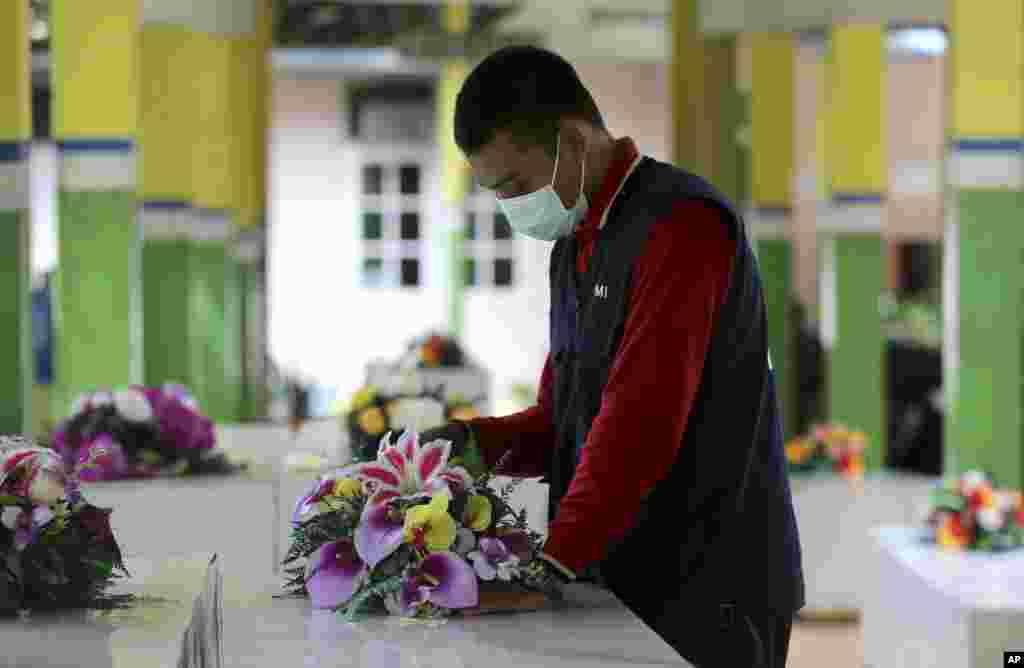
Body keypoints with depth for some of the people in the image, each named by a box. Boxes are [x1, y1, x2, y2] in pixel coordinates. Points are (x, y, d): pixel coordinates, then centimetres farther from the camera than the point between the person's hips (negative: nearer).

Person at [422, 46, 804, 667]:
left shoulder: (681, 222, -15)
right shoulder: (575, 246, 16)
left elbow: (643, 417, -23)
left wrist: (554, 566, -25)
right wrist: (476, 442, -2)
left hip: (709, 589, -8)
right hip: (626, 589, 8)